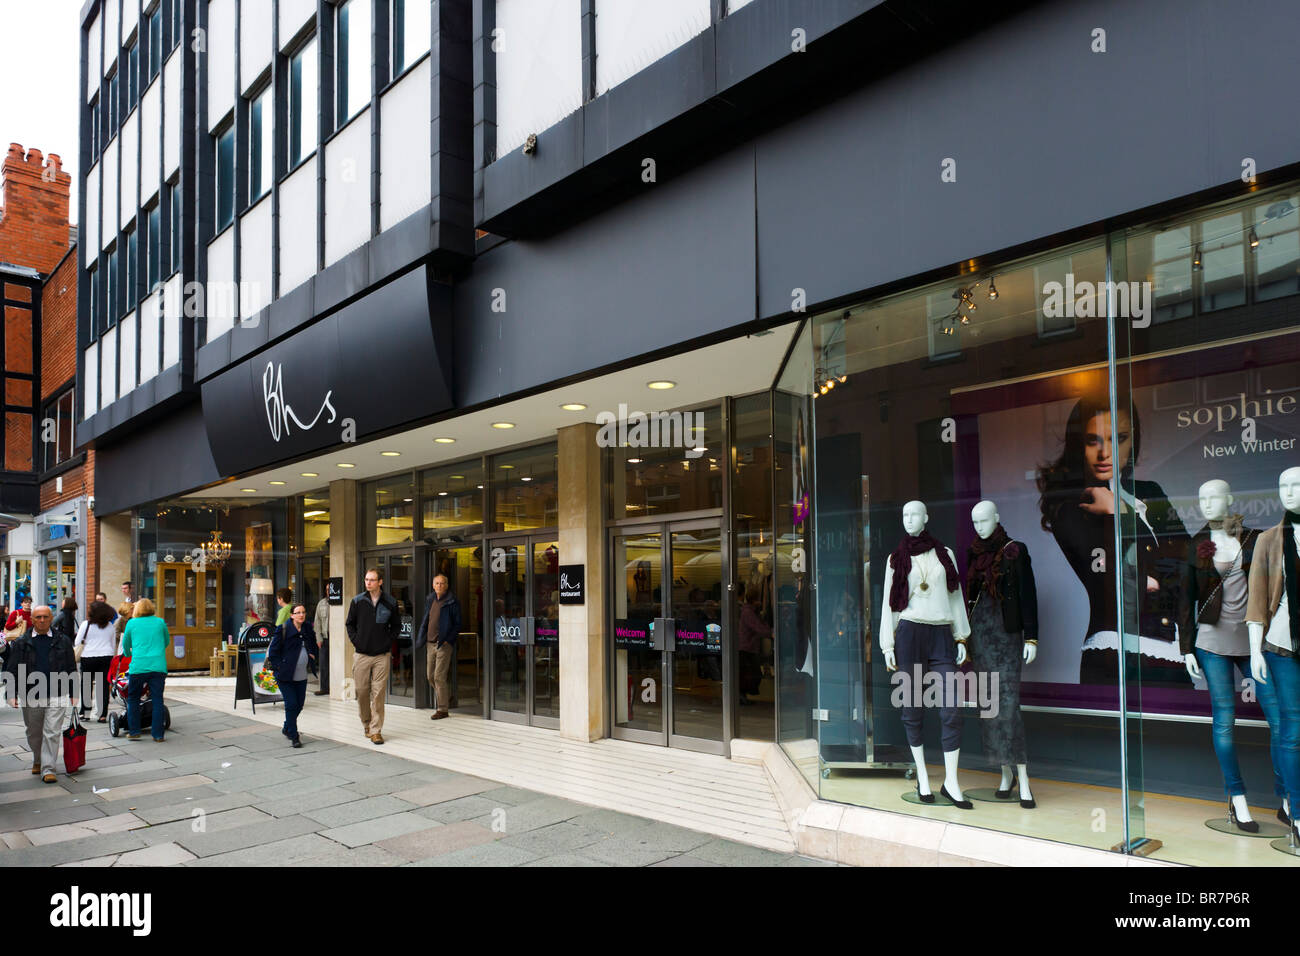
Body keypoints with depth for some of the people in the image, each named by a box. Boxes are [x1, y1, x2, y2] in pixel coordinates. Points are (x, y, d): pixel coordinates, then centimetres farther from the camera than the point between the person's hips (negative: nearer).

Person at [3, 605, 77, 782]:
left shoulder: (63, 641, 5)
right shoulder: (21, 643, 5)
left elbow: (71, 669, 9)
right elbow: (11, 670, 5)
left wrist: (73, 694, 6)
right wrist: (12, 694, -4)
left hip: (56, 696, -1)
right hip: (30, 698, 2)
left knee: (52, 733, -7)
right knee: (34, 734, 15)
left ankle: (48, 769, -3)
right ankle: (38, 761, 37)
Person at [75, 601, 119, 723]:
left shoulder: (86, 624, -2)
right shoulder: (110, 626, 9)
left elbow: (77, 643, -2)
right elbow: (113, 645, 14)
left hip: (89, 657, -2)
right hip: (106, 657, 2)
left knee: (86, 685, 10)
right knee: (104, 685, 2)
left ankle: (84, 712, 13)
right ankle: (103, 714, 0)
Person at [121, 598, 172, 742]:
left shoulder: (131, 623, 7)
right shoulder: (160, 622, 9)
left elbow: (126, 645, 20)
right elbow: (167, 642, 21)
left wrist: (128, 655, 42)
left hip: (138, 666, -1)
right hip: (158, 665, 1)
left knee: (133, 699, 15)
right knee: (157, 700, 4)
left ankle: (134, 732, 15)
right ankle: (158, 735, 5)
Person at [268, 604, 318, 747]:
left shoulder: (308, 629, 7)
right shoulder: (283, 629, -9)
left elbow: (315, 648, 21)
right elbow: (273, 652, -7)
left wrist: (312, 655, 1)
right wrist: (280, 668, -12)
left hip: (301, 676, 5)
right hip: (285, 675, -5)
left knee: (299, 703, 10)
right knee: (291, 704, -7)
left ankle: (287, 728, 34)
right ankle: (293, 736, 4)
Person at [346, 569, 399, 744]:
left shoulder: (390, 603, 2)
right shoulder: (357, 601, 3)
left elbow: (396, 625, 13)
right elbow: (350, 623, 13)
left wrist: (389, 641, 1)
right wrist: (355, 640, 1)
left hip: (382, 655, -1)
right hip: (361, 654, 1)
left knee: (378, 693, -3)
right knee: (361, 692, 4)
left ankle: (376, 730, 3)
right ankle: (366, 724, 25)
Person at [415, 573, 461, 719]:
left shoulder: (452, 602, -7)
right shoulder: (430, 600, 12)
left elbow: (457, 624, -7)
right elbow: (424, 621, 19)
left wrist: (448, 640, -14)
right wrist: (420, 639, 12)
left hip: (444, 644, -7)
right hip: (431, 643, 7)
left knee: (439, 677, -7)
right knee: (431, 676, 12)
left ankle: (442, 709, 2)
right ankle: (447, 697, 35)